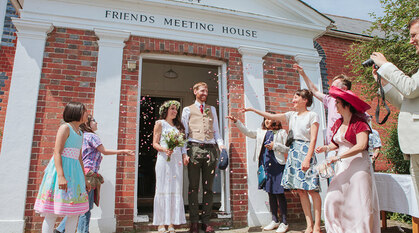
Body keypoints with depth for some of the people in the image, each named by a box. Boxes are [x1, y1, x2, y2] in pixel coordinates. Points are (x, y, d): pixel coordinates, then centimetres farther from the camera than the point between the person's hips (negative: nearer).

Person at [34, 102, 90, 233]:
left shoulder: (80, 133, 18)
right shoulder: (65, 127, -6)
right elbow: (57, 153, -15)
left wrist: (84, 178, 20)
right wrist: (61, 176, -24)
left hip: (74, 172, 8)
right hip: (61, 168, -8)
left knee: (75, 211, 9)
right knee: (52, 212, -3)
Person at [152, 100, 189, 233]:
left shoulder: (178, 126, 22)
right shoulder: (160, 123, 7)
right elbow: (155, 143, -1)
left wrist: (184, 156, 4)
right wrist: (164, 150, -19)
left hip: (177, 160, 5)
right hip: (164, 159, -5)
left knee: (176, 189, 1)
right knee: (163, 188, -4)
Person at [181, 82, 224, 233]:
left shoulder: (212, 109, 24)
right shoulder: (188, 109, 15)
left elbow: (216, 130, 21)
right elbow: (184, 131, 10)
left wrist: (220, 143, 3)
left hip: (210, 148, 3)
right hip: (194, 147, -2)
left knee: (208, 187, 4)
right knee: (193, 186, -1)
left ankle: (206, 221, 11)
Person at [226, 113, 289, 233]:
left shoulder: (282, 132, 6)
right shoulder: (261, 132, 16)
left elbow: (288, 148, 3)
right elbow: (247, 132, 7)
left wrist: (275, 145, -10)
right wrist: (236, 121, 0)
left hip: (277, 165, -4)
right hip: (265, 165, 4)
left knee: (279, 193, -4)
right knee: (270, 193, 10)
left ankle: (284, 222, 7)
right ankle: (275, 220, 21)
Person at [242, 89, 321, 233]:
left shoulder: (312, 115, -1)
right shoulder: (291, 115, 15)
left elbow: (313, 139, -8)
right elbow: (271, 116, 13)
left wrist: (307, 158, -17)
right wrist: (253, 110, 8)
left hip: (306, 152, -6)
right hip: (293, 152, 6)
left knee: (312, 190, -5)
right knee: (300, 191, 5)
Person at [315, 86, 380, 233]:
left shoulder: (359, 122, -10)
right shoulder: (338, 123, 13)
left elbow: (361, 146, -20)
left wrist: (338, 157, -22)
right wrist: (327, 148, 3)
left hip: (358, 166, -7)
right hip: (341, 167, 7)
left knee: (359, 203, -4)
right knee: (333, 200, 2)